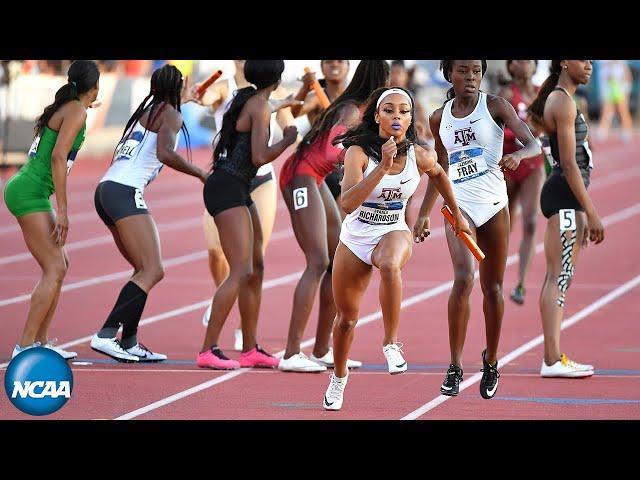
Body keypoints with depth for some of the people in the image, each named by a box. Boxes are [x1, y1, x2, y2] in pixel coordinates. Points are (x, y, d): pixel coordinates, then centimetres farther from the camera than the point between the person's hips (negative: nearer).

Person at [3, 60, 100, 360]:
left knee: (58, 266, 13)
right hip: (30, 192, -10)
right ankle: (25, 346, -15)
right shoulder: (77, 111, -9)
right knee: (54, 270, -12)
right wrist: (62, 211, -20)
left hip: (27, 191, 10)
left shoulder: (61, 108, 17)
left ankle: (40, 342, 13)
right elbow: (58, 157, -19)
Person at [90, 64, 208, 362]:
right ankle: (106, 335, -27)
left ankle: (129, 343, 5)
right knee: (152, 271, -15)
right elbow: (165, 153, -18)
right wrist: (201, 174, -8)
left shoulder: (147, 111, 24)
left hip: (107, 191, 10)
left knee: (145, 270, 12)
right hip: (125, 192, -10)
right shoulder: (170, 114, -1)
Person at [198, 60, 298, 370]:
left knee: (256, 270, 12)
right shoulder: (260, 106, -12)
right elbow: (259, 157, -18)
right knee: (241, 272, -15)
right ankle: (208, 351, -16)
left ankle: (250, 350, 17)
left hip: (238, 191, 10)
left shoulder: (247, 100, 15)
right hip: (227, 189, -10)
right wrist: (287, 141, -3)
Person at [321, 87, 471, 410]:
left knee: (390, 265, -40)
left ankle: (391, 343, -26)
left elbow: (438, 174, 14)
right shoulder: (359, 151, -20)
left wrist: (457, 216, 22)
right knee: (346, 318, 14)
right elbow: (347, 202, -34)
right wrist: (383, 166, -40)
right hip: (355, 238, 0)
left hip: (394, 233, 0)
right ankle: (339, 376, 43)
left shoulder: (419, 156, -12)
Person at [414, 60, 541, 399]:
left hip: (494, 204, 0)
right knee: (463, 278, -20)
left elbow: (534, 145, -10)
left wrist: (517, 155, -32)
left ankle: (491, 362, 28)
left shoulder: (495, 106, -2)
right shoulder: (439, 118, 7)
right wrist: (424, 213, 17)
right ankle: (455, 367, -15)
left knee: (493, 288, 7)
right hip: (458, 205, 0)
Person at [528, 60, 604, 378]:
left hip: (566, 197, 11)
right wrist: (591, 213, -17)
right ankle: (552, 361, -12)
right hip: (564, 195, -11)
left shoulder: (560, 101, 19)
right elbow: (569, 163, -17)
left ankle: (554, 357, 15)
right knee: (559, 276, -11)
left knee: (558, 277, 11)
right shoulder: (563, 103, -12)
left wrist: (581, 214, 21)